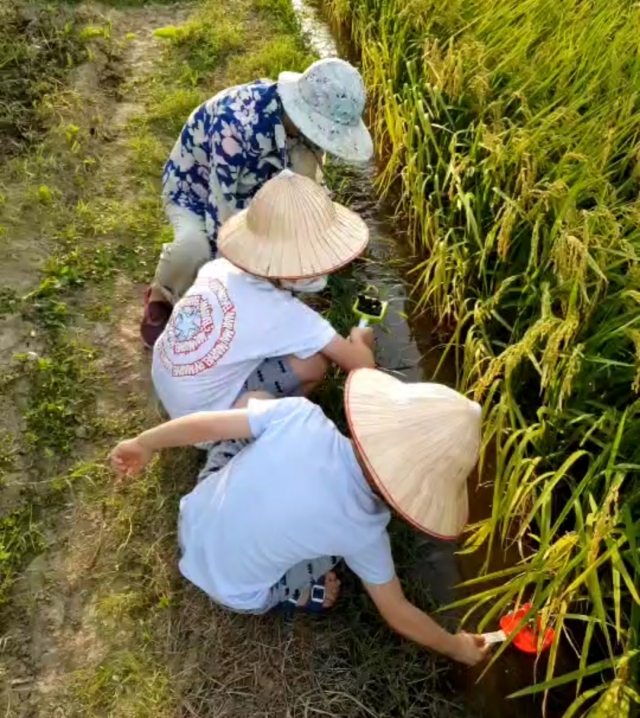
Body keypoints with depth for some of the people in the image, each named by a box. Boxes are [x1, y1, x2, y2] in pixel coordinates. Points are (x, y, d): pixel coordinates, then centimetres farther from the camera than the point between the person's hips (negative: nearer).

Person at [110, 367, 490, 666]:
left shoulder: (300, 414, -27)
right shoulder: (363, 531, -28)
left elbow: (209, 422, -17)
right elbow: (399, 614, -13)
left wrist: (145, 443, 1)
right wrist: (455, 646, 6)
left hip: (192, 524, 3)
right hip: (233, 594, -3)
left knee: (253, 397, 11)